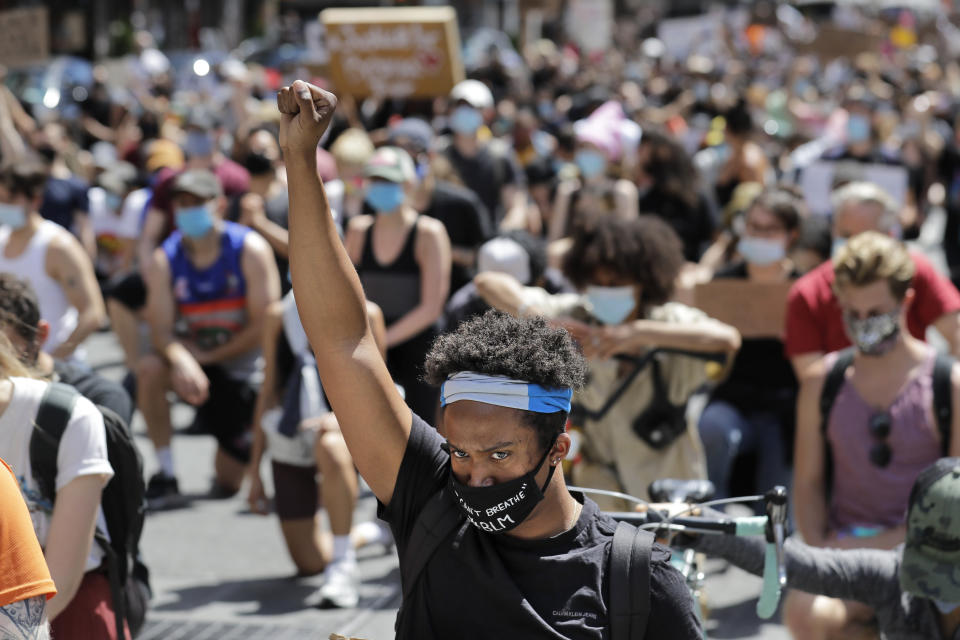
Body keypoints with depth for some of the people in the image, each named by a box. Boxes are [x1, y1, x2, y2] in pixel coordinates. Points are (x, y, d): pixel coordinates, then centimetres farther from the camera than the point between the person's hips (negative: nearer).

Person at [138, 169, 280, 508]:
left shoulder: (249, 249, -14)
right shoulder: (164, 260, -9)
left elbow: (264, 325, -16)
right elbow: (161, 331, -16)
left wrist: (210, 356, -18)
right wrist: (181, 359, -38)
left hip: (244, 361, -2)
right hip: (196, 356, 2)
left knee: (228, 483, -2)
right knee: (149, 368, -34)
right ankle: (166, 476, -21)